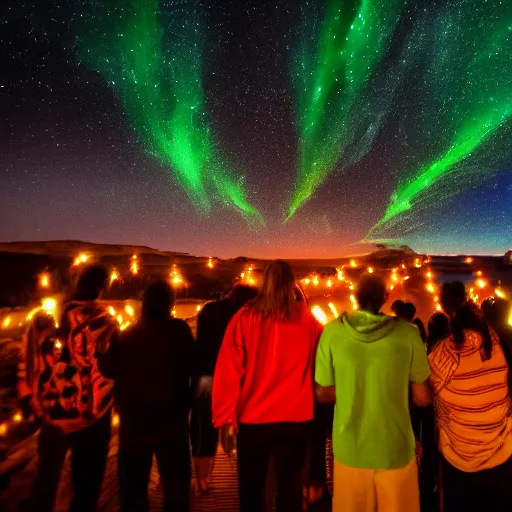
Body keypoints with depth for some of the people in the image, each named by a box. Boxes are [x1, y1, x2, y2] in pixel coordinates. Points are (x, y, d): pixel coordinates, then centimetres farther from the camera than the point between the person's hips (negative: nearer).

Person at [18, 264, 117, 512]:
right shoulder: (103, 322, -17)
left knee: (46, 477, 25)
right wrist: (113, 398, 6)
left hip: (50, 413, 4)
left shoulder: (44, 317, -5)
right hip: (89, 417, -3)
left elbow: (28, 362, 2)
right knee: (86, 482, 17)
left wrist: (27, 398, 14)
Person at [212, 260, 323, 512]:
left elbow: (228, 370, -10)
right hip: (296, 418, 1)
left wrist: (224, 417, -1)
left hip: (253, 418, -1)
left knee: (251, 489, 19)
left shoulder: (245, 317, -11)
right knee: (291, 487, 19)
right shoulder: (307, 319, -7)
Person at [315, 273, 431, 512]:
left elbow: (322, 393, -4)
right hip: (396, 449, 0)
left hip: (349, 449, 0)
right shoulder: (408, 334, -13)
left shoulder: (333, 332, -13)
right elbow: (422, 398, -4)